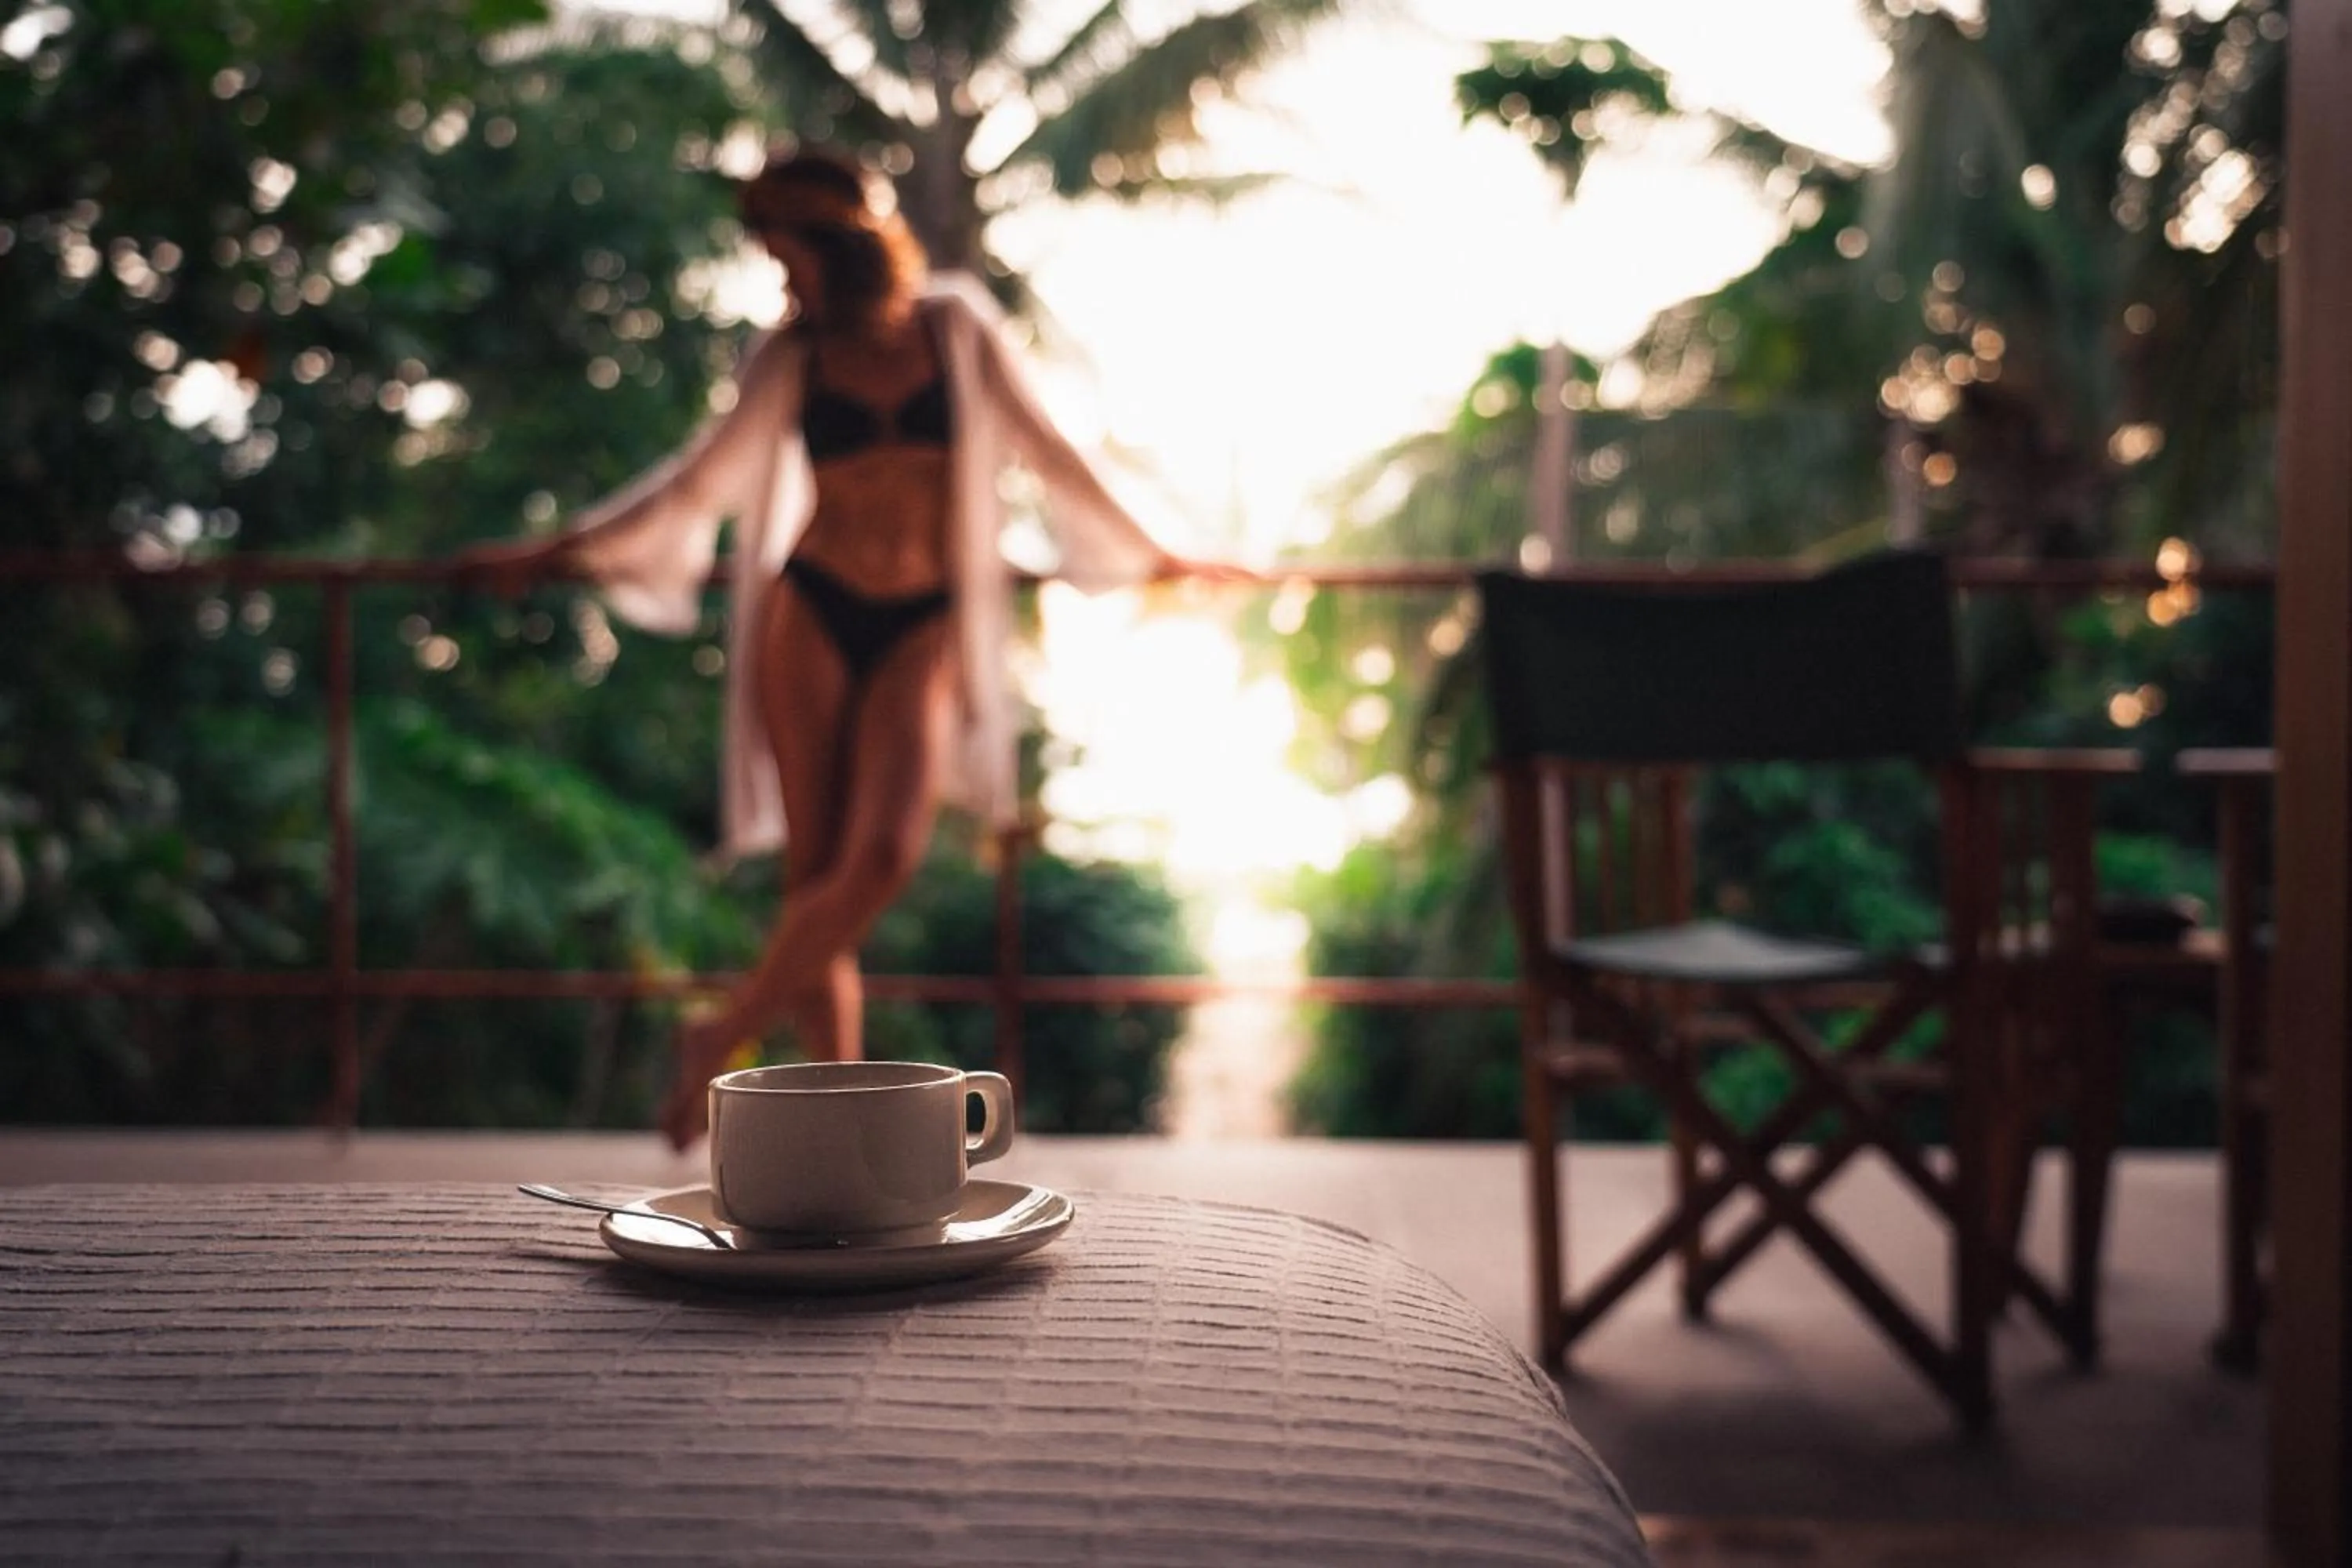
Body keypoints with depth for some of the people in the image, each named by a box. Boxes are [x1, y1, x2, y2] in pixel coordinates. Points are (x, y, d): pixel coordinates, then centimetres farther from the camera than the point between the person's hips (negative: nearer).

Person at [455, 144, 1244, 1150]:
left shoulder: (958, 329, 7)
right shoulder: (790, 360, 8)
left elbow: (1044, 449, 15)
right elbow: (698, 480, 12)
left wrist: (1149, 554, 21)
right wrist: (555, 552, 11)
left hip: (923, 631, 0)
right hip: (810, 617, 1)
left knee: (884, 855, -20)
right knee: (816, 872, -6)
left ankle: (723, 1035, -3)